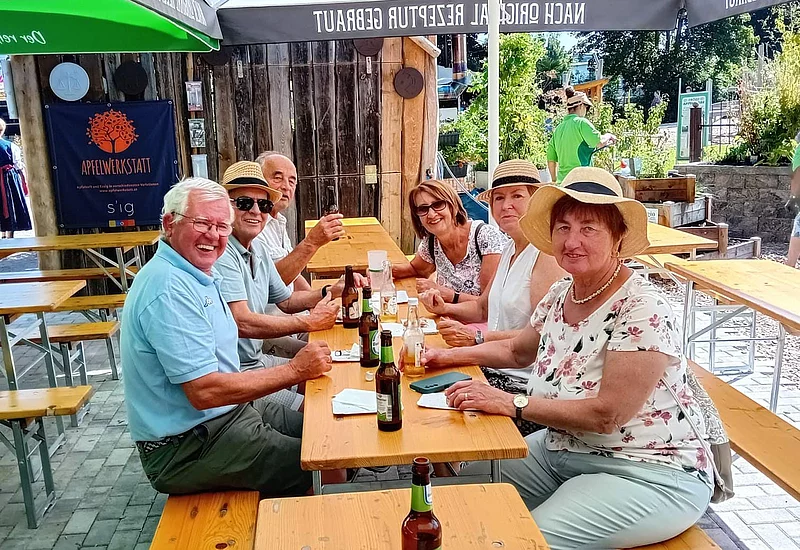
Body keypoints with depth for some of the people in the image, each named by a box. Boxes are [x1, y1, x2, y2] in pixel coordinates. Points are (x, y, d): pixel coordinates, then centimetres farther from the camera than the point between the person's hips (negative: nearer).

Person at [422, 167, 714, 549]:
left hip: (651, 474, -7)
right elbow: (518, 351, 20)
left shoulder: (642, 310, -22)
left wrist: (512, 403, -25)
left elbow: (606, 414, -26)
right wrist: (452, 356, 9)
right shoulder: (560, 295, 2)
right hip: (563, 451, 8)